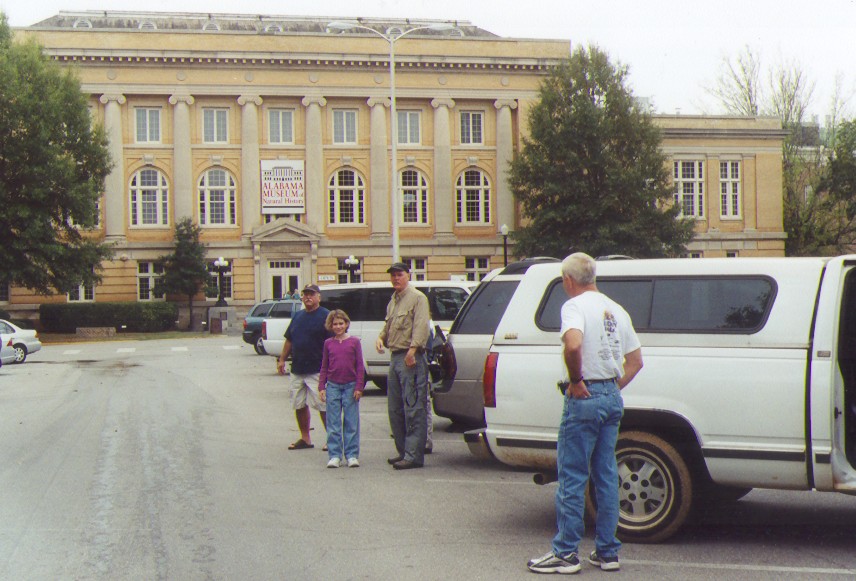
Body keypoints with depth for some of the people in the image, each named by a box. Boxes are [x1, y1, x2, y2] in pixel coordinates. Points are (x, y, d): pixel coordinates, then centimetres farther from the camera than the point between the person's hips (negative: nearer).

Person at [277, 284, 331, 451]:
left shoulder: (325, 316, -5)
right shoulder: (297, 316, 16)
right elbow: (289, 340, 21)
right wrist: (282, 359, 14)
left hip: (317, 370, -7)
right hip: (297, 370, 7)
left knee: (323, 406, -6)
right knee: (299, 405, 11)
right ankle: (305, 438, 21)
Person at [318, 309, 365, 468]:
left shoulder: (354, 342, 2)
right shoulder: (328, 343, 7)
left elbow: (360, 366, 2)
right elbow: (324, 367, 11)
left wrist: (359, 387, -4)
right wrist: (321, 387, 4)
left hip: (350, 386, -2)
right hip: (332, 386, 2)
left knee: (351, 422, 2)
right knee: (333, 423, 3)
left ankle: (352, 455, 9)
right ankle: (335, 456, 8)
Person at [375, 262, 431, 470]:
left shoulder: (417, 298, -5)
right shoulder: (392, 302, 21)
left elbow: (421, 326, -17)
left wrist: (412, 349, -29)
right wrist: (381, 337, 7)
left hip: (411, 359, -9)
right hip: (395, 357, 9)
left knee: (413, 409, -9)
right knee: (395, 409, 12)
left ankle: (414, 455, -10)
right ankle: (403, 451, 20)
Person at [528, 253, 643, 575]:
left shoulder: (575, 306, -10)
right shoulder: (616, 310, 15)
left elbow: (573, 344, -30)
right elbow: (635, 360, 18)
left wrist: (576, 381, -18)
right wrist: (614, 388, 15)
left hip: (584, 398, -8)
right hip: (613, 398, 8)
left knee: (572, 477, -1)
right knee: (606, 476, 12)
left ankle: (565, 553, 3)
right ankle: (607, 552, 17)